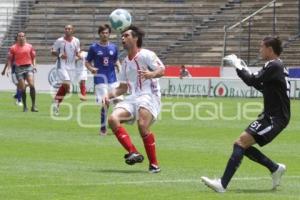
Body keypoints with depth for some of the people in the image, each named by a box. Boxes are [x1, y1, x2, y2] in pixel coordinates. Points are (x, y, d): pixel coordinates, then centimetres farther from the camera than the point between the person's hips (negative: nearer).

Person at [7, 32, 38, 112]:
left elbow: (33, 57, 17)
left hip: (28, 67, 1)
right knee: (23, 88, -4)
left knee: (32, 85, -17)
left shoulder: (29, 46, 9)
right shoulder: (13, 48, 5)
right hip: (19, 68, 0)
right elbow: (10, 59, 9)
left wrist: (34, 65, 2)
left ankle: (33, 106, -14)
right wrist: (9, 68, -2)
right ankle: (25, 107, 8)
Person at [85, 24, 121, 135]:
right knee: (105, 104, -10)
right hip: (100, 79, -3)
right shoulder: (94, 48, 0)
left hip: (112, 79, 3)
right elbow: (87, 63, 5)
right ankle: (103, 128, 4)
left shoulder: (113, 47, 9)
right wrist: (91, 69, -16)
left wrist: (119, 68, -1)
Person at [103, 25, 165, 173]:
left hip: (149, 96, -7)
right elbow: (123, 87, 28)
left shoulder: (146, 55, -1)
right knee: (113, 119, -18)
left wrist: (152, 74, -36)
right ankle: (133, 153, -18)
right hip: (132, 98, 7)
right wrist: (110, 95, 11)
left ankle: (154, 164, -16)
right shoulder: (125, 62, 22)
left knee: (142, 125, -29)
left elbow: (161, 70, -14)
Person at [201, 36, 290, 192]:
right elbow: (263, 87, 26)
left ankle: (222, 184, -22)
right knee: (242, 145, 9)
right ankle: (275, 168, 13)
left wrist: (238, 66, -6)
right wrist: (245, 70, 17)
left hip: (275, 119, -10)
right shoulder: (276, 66, 16)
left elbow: (251, 81, -20)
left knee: (241, 142, -17)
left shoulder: (273, 66, -15)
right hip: (271, 116, 10)